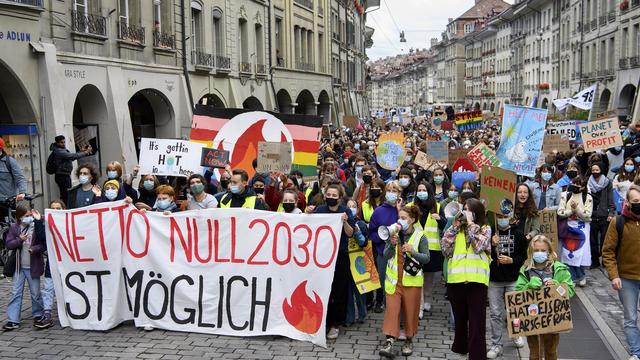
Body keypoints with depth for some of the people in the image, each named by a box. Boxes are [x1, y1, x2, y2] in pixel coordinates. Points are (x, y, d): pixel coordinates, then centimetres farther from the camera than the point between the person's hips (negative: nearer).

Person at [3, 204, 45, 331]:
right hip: (18, 267, 2)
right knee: (15, 293, 3)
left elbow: (44, 240, -17)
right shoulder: (14, 228, 1)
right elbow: (8, 244, -4)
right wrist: (19, 240, -20)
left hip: (32, 266, -2)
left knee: (35, 293, 8)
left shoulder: (36, 226, -6)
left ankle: (38, 315, 27)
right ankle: (13, 320, 7)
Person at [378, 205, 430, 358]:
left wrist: (413, 252, -21)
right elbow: (386, 255, 0)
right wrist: (392, 245, -19)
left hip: (412, 280, -1)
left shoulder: (420, 237, -4)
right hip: (394, 279, 2)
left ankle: (409, 340, 24)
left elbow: (426, 258, -4)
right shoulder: (393, 233, 3)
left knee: (410, 310, 7)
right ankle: (389, 342, -8)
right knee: (392, 309, -6)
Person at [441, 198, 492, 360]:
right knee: (459, 320, 19)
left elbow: (478, 246, -15)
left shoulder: (485, 229, 3)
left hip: (476, 281, -4)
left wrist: (470, 224, -8)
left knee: (476, 322, -3)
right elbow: (445, 248, 1)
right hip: (455, 280, 4)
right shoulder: (457, 229, 13)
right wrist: (455, 226, -1)